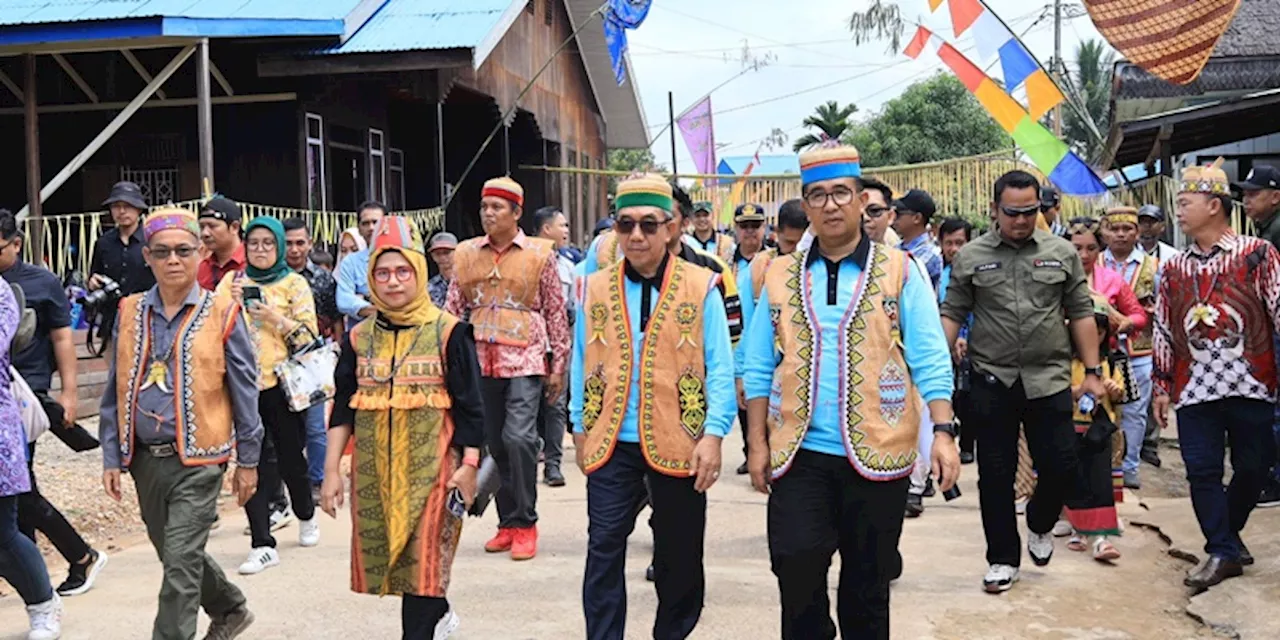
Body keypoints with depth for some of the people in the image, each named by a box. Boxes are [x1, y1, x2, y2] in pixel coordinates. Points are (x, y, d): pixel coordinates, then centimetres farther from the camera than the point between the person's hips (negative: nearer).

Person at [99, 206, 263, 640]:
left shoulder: (222, 314, -6)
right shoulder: (130, 313, 5)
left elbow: (244, 392, -2)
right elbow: (115, 392, 10)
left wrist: (248, 460, -1)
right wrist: (112, 457, 6)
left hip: (198, 461, -5)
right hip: (146, 459, 5)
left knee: (181, 565, -8)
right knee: (176, 555, 20)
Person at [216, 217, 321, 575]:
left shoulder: (294, 284, 3)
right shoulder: (232, 282, 11)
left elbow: (308, 335, -3)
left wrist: (275, 318, -16)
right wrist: (229, 302, -11)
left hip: (282, 383, -2)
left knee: (290, 457, 9)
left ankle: (306, 518, 37)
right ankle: (262, 546, -1)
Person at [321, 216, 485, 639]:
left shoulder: (448, 332, -3)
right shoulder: (358, 338, 8)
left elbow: (469, 406, -4)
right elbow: (342, 409, 10)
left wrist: (469, 465, -10)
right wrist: (332, 470, 6)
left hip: (430, 468, -4)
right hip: (373, 470, 5)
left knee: (421, 562, -5)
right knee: (384, 556, 12)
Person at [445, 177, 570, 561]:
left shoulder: (540, 253, 0)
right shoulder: (466, 254, 9)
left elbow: (556, 312, 2)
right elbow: (454, 309, 11)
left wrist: (558, 365, 1)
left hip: (524, 359, -4)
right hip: (481, 360, 4)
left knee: (519, 438, -13)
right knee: (495, 443, 8)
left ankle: (524, 524, -2)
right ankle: (508, 523, 19)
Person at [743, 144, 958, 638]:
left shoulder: (900, 271, 2)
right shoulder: (780, 277, 7)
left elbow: (930, 362, -2)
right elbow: (759, 369, 8)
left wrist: (943, 433, -12)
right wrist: (758, 444, 3)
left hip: (877, 454, -1)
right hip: (799, 453, 1)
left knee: (867, 585, 10)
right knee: (796, 570, -8)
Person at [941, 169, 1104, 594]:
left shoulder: (1062, 253, 5)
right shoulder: (970, 258, 3)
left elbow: (1081, 315, 7)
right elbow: (952, 315, 3)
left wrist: (1092, 372, 2)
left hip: (1049, 380, 1)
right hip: (992, 382, 0)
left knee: (1061, 466, 2)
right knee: (995, 476, 5)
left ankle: (1040, 525, 33)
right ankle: (1003, 560, 18)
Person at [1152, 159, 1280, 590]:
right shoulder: (1174, 269, 11)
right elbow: (1163, 331, 15)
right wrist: (1161, 386, 13)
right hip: (1194, 389, 3)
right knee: (1202, 472, -2)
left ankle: (1226, 533, 30)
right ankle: (1223, 551, 8)